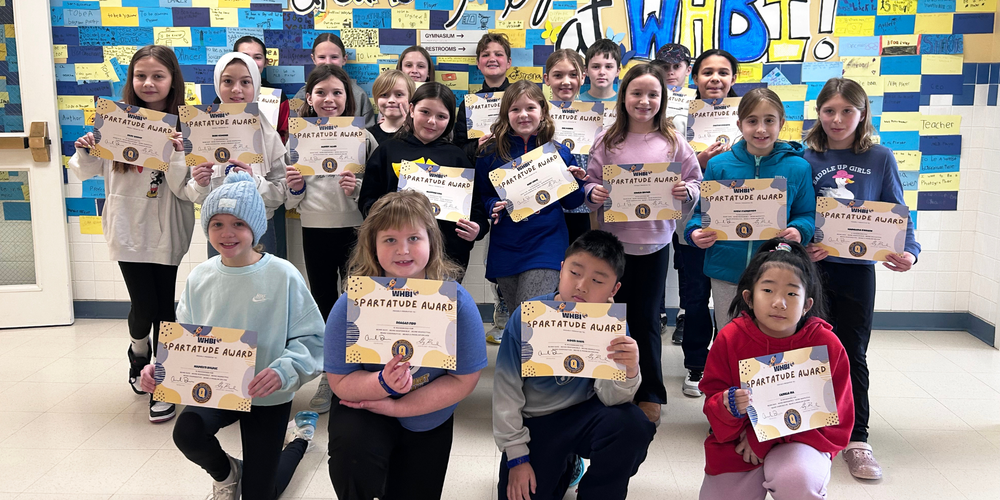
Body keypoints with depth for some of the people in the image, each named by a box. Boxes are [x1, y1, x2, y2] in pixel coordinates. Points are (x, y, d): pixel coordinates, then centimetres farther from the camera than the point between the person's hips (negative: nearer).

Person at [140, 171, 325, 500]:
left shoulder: (283, 276, -16)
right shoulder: (200, 277, -3)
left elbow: (311, 338, -15)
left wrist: (284, 370, -33)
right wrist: (159, 367, -16)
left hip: (268, 396, -3)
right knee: (186, 432, -30)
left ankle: (302, 435, 36)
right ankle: (225, 473, 8)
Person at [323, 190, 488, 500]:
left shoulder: (456, 303, -22)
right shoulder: (352, 306, -22)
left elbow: (464, 379, -17)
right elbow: (341, 382, -16)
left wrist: (397, 406, -21)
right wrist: (384, 382, -37)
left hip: (428, 420, 2)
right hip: (365, 412, -1)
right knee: (353, 457, -31)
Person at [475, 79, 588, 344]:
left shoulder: (558, 152, 1)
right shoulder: (491, 153, 1)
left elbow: (570, 203, 9)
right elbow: (481, 196, 7)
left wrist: (578, 182, -11)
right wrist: (494, 207, -14)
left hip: (546, 245, -2)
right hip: (505, 248, 2)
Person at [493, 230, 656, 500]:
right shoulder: (527, 317, -19)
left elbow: (610, 397, -21)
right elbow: (507, 391, -11)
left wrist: (628, 372, -43)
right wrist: (517, 456, -9)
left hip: (583, 414, 0)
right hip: (534, 423, 1)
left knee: (632, 424, -28)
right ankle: (564, 464, 24)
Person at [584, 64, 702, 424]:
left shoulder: (672, 142, 0)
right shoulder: (607, 140, 1)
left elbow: (696, 181, 5)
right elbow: (590, 182, 5)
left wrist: (686, 192, -16)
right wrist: (593, 194, -16)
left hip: (655, 242, -1)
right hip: (613, 239, 1)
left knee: (646, 319, 8)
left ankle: (650, 395, 23)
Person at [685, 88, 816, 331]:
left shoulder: (798, 168, 0)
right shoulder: (719, 165, 1)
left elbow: (807, 214, 4)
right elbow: (703, 211, 7)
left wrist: (799, 231, -17)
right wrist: (695, 232, -13)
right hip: (726, 273, 1)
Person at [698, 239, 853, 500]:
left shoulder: (827, 345, -13)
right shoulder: (730, 338, -9)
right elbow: (713, 399, -4)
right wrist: (728, 407, -31)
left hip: (799, 438, -2)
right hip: (737, 440, 3)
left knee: (795, 478, -34)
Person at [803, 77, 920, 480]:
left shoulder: (880, 158, 0)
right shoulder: (806, 159, -2)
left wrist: (909, 250, -15)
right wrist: (800, 246, -20)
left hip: (858, 268, 0)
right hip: (813, 265, 0)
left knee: (853, 352, 8)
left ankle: (856, 440, 17)